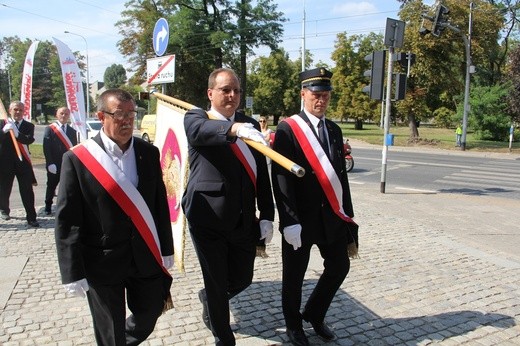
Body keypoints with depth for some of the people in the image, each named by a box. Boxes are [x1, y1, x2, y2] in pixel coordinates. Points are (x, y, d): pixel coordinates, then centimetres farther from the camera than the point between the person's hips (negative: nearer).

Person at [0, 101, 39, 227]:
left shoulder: (29, 126, 4)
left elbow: (30, 140, -15)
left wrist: (16, 133, -32)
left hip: (22, 162, -1)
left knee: (27, 191, -3)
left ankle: (31, 218, 0)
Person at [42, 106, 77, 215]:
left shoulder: (72, 131, 9)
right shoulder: (49, 129, -2)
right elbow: (46, 148, -8)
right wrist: (50, 163, -15)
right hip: (54, 165, -2)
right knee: (51, 187, 10)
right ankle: (48, 207, 24)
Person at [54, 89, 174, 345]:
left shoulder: (149, 153, 1)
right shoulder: (77, 158, -11)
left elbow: (160, 204, 5)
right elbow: (67, 221, -10)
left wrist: (166, 249, 7)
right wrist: (73, 273, -11)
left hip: (146, 257, 4)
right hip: (102, 261, -3)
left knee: (148, 316, 20)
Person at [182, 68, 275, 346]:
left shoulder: (250, 124, 9)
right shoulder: (195, 118, -2)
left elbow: (261, 175, 8)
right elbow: (201, 131, -29)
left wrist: (267, 215, 4)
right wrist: (234, 128, -48)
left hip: (244, 220, 5)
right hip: (208, 220, -4)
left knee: (242, 279, 17)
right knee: (216, 284, 8)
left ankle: (208, 300, 50)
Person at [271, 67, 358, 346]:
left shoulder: (334, 130, 9)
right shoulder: (287, 129, -10)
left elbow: (341, 176, 11)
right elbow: (281, 179, -15)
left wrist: (347, 215, 12)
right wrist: (290, 221, -20)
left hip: (332, 216, 6)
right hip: (301, 218, -5)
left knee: (339, 267, 13)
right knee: (294, 276, 10)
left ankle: (314, 314, 37)